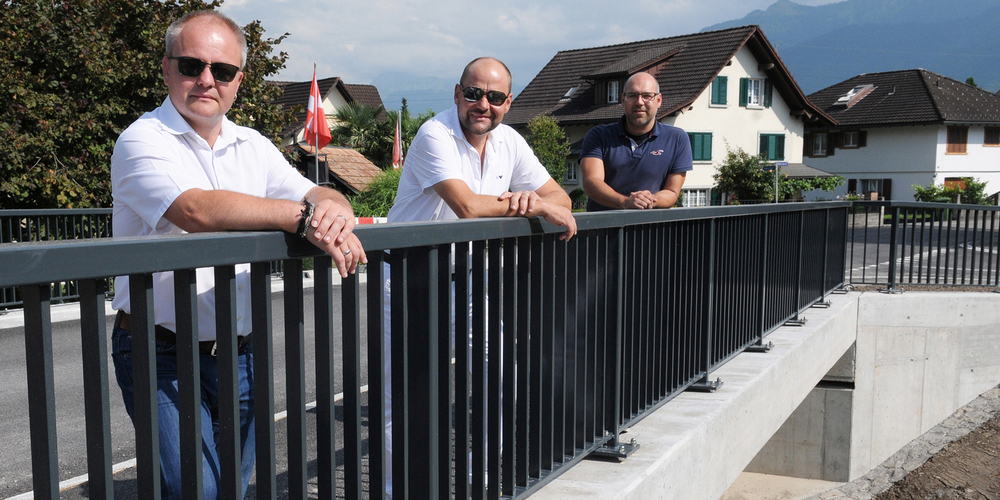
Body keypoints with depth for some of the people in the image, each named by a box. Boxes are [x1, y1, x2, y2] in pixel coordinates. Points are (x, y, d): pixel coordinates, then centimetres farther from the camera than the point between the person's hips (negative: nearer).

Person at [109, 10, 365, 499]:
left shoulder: (253, 147, 10)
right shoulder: (143, 141, -9)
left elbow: (319, 195, 1)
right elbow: (197, 210, -27)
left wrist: (334, 211, -23)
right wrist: (304, 216, -27)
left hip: (240, 354, 6)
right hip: (164, 355, -5)